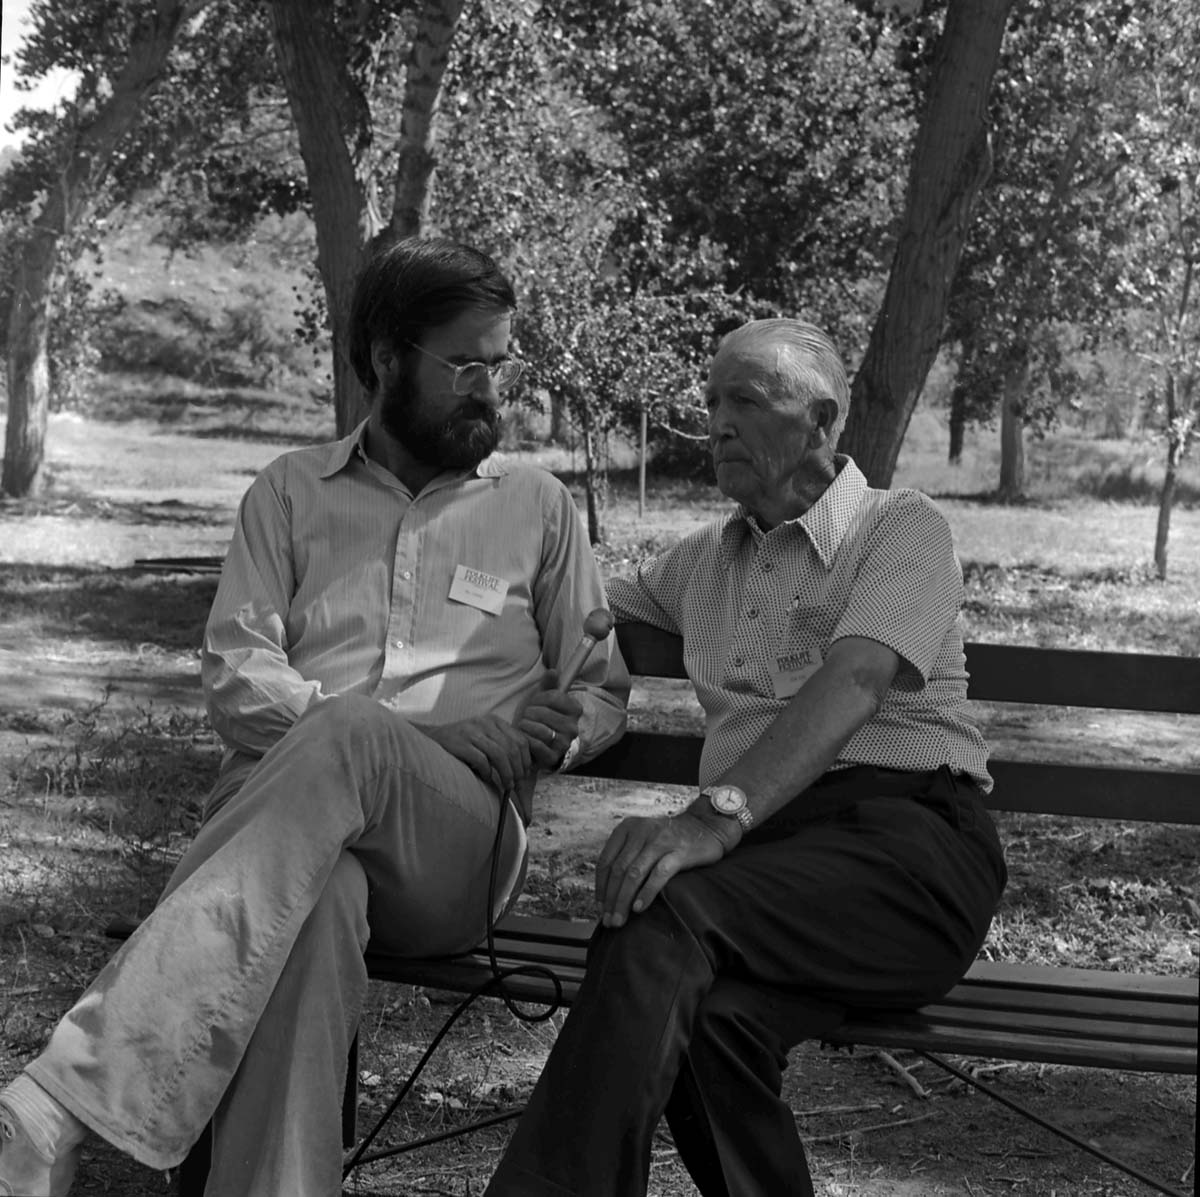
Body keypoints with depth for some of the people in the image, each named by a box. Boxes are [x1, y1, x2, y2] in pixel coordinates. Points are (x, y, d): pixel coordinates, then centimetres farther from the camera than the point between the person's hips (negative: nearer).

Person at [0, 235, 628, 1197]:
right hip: (279, 811, 1)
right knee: (319, 899, -41)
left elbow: (604, 691, 21)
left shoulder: (538, 507, 19)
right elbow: (236, 674, 5)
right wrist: (426, 731, -11)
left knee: (351, 743, -39)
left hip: (456, 843, 0)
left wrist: (563, 729, -7)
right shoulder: (293, 493, 18)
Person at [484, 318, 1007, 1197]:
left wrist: (717, 815, -28)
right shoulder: (704, 560, 28)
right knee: (708, 1014, -34)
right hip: (763, 850, 4)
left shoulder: (902, 528, 7)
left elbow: (853, 682, -12)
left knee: (664, 913, -34)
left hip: (907, 834, -4)